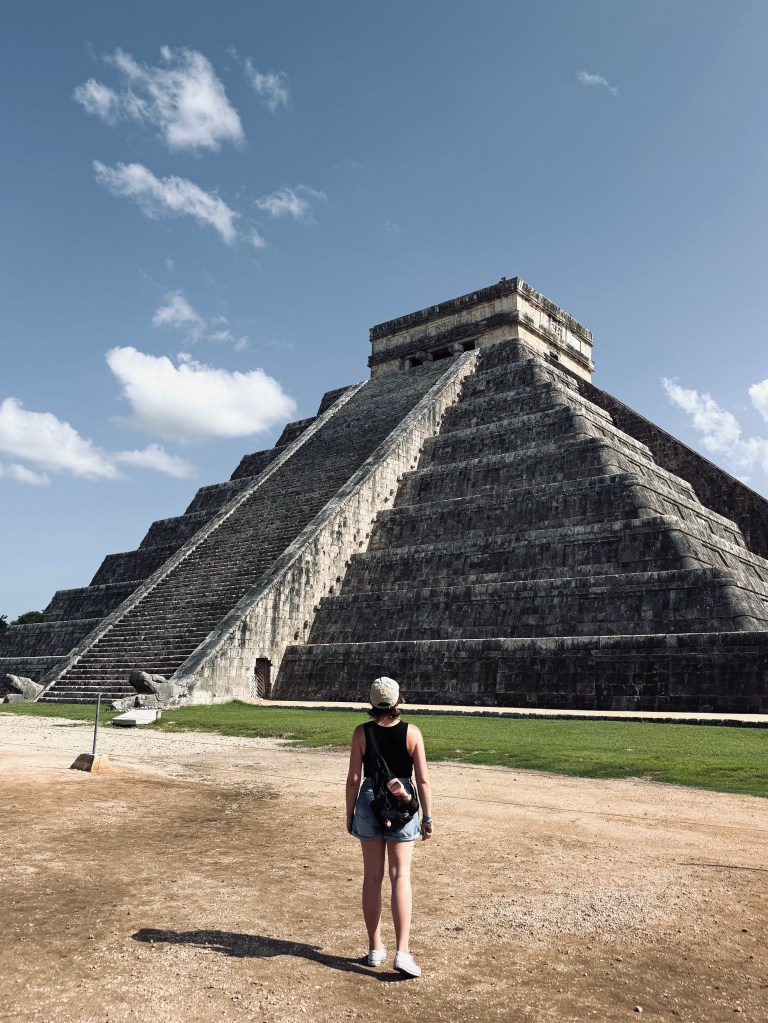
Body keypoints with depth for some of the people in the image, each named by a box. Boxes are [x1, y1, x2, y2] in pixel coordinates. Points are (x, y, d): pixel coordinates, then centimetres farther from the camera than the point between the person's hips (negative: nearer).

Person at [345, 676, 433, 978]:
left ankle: (375, 948, 21)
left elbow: (353, 779, -4)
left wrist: (349, 814, 7)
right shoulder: (411, 732, -8)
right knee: (401, 876, 2)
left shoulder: (362, 733, -7)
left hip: (369, 801, 1)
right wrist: (428, 817, 2)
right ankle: (402, 951, -4)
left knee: (372, 876, 12)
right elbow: (423, 779, -6)